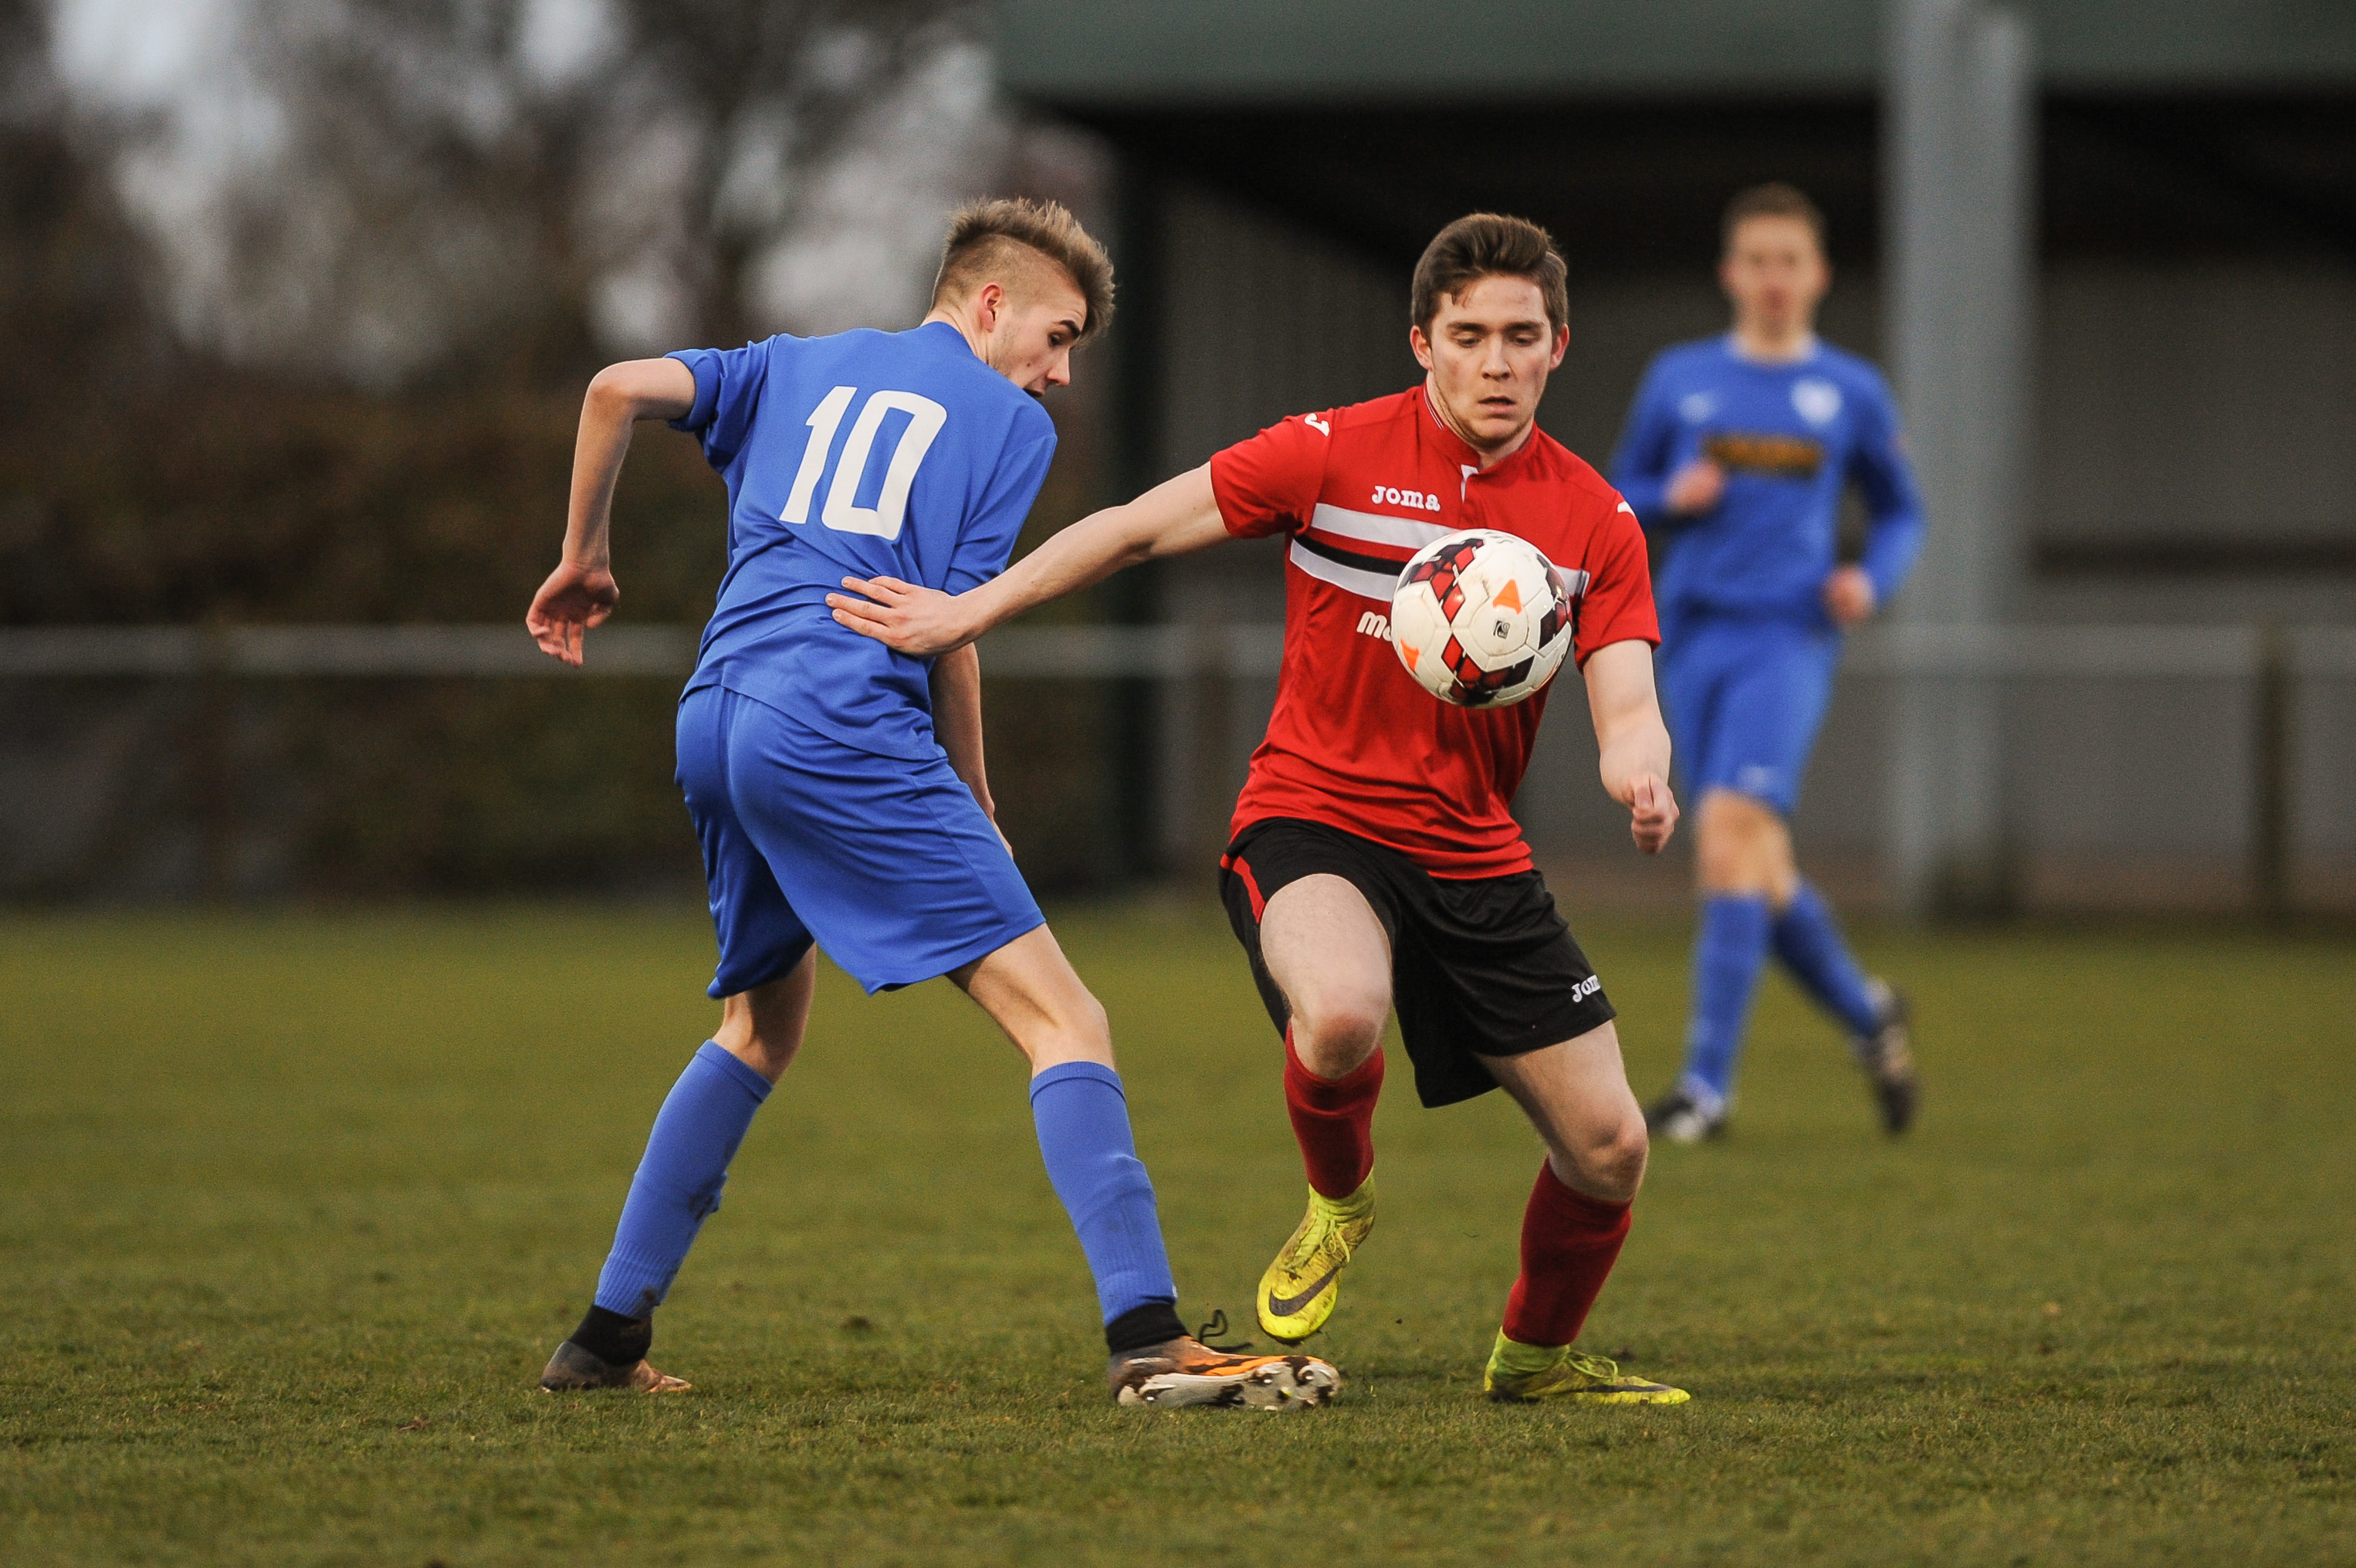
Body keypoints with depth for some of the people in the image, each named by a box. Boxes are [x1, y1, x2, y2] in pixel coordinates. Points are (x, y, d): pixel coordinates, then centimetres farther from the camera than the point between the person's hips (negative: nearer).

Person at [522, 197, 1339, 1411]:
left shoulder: (796, 369, 26)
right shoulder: (1010, 423, 12)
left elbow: (619, 390, 11)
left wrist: (582, 557, 23)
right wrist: (972, 802, 15)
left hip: (714, 721, 7)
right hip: (846, 728, -7)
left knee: (761, 1027, 29)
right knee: (1061, 1019, -8)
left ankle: (609, 1336, 27)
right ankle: (1148, 1339, -23)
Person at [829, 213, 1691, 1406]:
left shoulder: (1593, 521, 0)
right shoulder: (1334, 455, -8)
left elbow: (1625, 705, -8)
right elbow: (1139, 530, 0)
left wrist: (1640, 773, -32)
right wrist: (967, 613, -2)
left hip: (1476, 853, 4)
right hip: (1312, 819, -4)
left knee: (1608, 1149, 0)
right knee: (1339, 1014, -38)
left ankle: (1536, 1355, 31)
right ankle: (1337, 1200, -2)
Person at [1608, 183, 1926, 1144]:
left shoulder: (1852, 393, 8)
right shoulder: (1680, 380, 11)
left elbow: (1899, 513, 18)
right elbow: (1621, 497, 18)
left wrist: (1872, 579, -2)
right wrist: (1671, 498, -4)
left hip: (1788, 640, -3)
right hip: (1693, 635, 3)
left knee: (1730, 829, -21)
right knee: (1760, 880, 5)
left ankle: (1708, 1083, -22)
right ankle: (1866, 1013, 32)